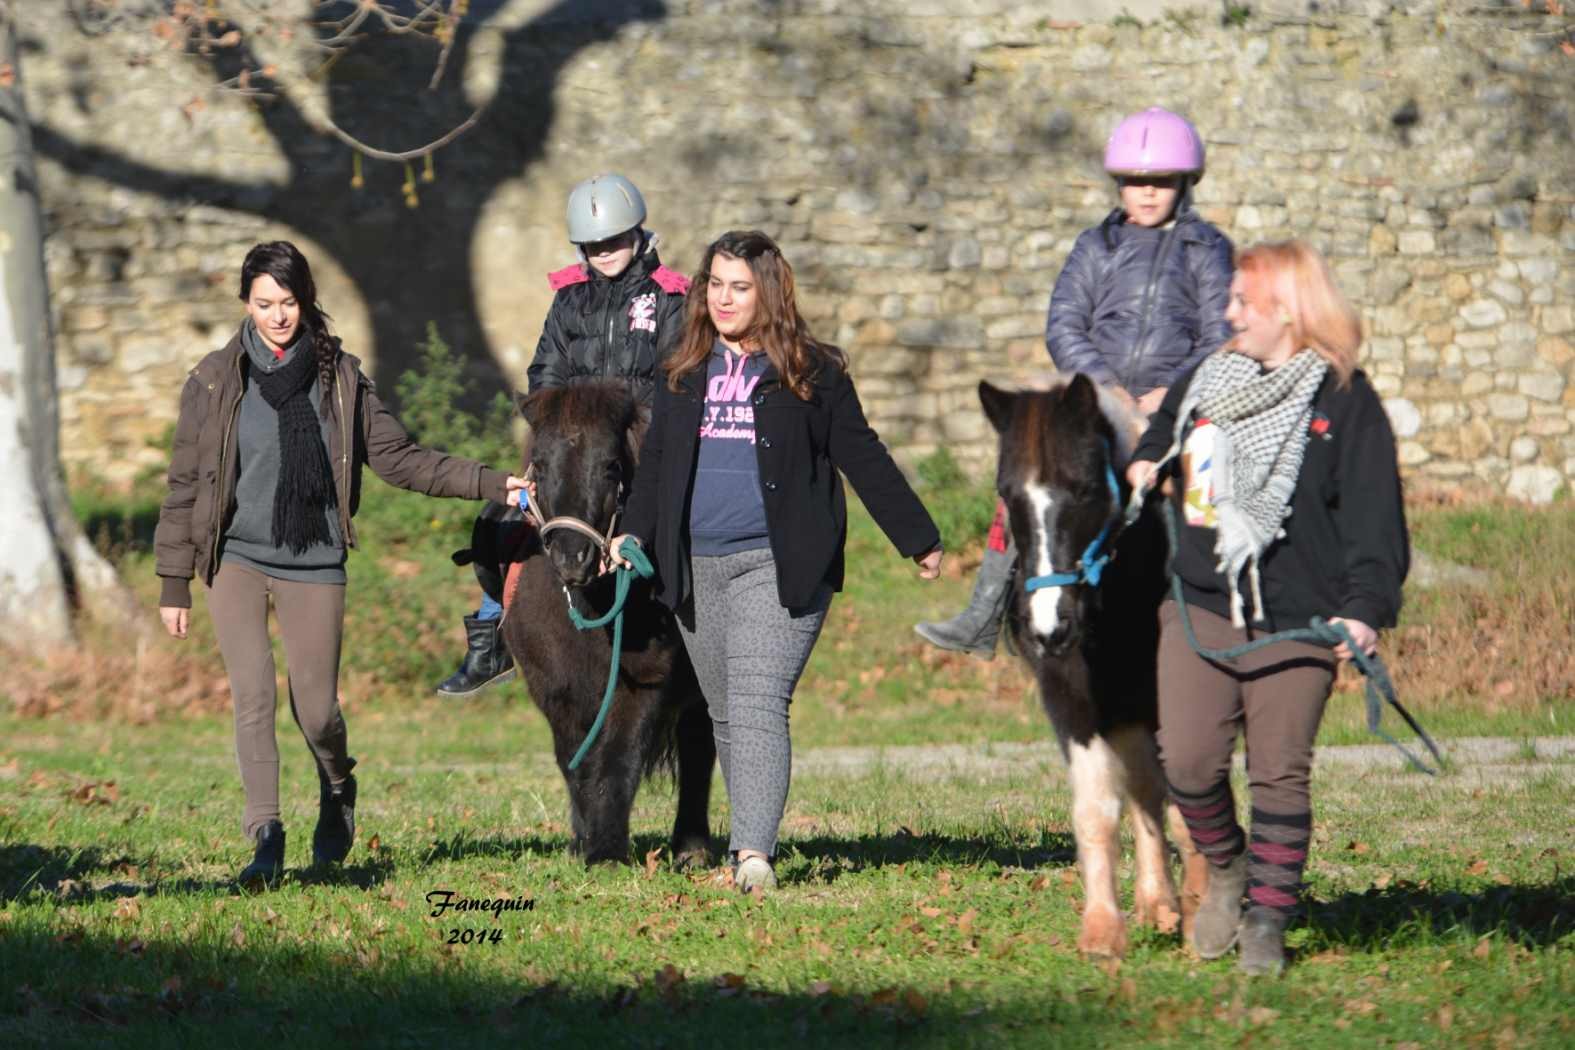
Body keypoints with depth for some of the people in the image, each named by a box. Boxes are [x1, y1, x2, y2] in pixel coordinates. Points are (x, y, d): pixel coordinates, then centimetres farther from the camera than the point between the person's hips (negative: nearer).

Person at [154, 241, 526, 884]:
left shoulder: (340, 378, 5)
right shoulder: (216, 381, 1)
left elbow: (397, 458, 5)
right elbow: (185, 486, 4)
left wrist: (490, 484, -4)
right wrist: (174, 584, 2)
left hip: (314, 566, 1)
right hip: (238, 560, -1)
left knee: (316, 709, 2)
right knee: (253, 698, -14)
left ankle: (337, 792, 34)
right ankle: (265, 840, -13)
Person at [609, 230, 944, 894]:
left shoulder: (810, 371, 3)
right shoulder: (685, 373, 15)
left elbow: (861, 457, 6)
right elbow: (655, 460, 17)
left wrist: (919, 539, 7)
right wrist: (632, 533, 1)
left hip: (779, 566, -5)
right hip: (698, 569, 5)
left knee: (758, 704, -17)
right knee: (724, 713, 9)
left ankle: (754, 852, -24)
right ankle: (753, 836, 19)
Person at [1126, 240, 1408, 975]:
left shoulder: (1344, 403, -3)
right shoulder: (1203, 384, 13)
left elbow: (1374, 517, -7)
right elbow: (1161, 440, 35)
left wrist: (1365, 608, -18)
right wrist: (1142, 467, 14)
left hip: (1298, 622, -4)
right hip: (1199, 610, 4)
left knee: (1279, 771, -1)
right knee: (1187, 760, -5)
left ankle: (1268, 920, 10)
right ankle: (1226, 870, 22)